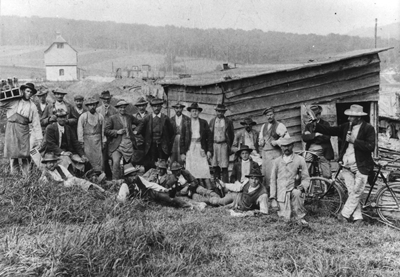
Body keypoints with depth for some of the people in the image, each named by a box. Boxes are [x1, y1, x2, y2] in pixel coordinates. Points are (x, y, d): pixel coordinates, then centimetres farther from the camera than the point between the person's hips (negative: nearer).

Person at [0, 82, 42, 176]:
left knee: (24, 151, -6)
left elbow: (36, 123, 5)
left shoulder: (32, 106, 7)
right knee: (12, 150, 4)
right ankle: (13, 173, 17)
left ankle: (26, 174, 5)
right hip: (11, 127, 0)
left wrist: (39, 139, 1)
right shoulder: (14, 101, 4)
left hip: (23, 129, 0)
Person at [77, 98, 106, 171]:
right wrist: (81, 142, -1)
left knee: (99, 159, -4)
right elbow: (80, 130, 3)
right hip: (87, 140, -1)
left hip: (97, 141, 2)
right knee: (88, 159, -5)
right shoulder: (83, 116, 3)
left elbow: (103, 130, 11)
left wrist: (103, 142, 9)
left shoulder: (100, 116, 9)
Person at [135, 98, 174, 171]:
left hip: (162, 147, 0)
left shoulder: (165, 118, 6)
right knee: (148, 166, -3)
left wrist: (169, 145, 3)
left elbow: (171, 133, 7)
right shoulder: (147, 118, 8)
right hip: (150, 146, 0)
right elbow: (141, 125, -8)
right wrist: (136, 131, -29)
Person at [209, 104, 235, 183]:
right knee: (215, 167, 1)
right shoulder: (212, 121, 12)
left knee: (224, 167, -7)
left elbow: (232, 135, 8)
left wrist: (229, 146, 2)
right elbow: (209, 134, 12)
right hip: (214, 144, 2)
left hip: (224, 144, -2)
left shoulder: (228, 121, 5)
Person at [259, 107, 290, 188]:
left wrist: (276, 142, -12)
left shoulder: (279, 126, -3)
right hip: (264, 153, 6)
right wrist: (261, 142, 8)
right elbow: (260, 138, 29)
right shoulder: (263, 126, 18)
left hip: (275, 153, -6)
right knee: (264, 174, 1)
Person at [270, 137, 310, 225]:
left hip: (293, 190, -1)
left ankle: (300, 217, -17)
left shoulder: (300, 160, 4)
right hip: (281, 194, 1)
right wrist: (273, 198, 2)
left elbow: (306, 178, 4)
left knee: (297, 192, -37)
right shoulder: (277, 161, 9)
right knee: (287, 218, -14)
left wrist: (302, 186, -19)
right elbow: (273, 180, 10)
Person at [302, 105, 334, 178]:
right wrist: (315, 134, -14)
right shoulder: (308, 126, 17)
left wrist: (310, 136, -8)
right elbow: (304, 137, 0)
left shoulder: (325, 124, 8)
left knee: (327, 175, -2)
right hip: (311, 151, 2)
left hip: (323, 151, -2)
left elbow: (327, 137, -9)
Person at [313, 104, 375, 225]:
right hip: (347, 167, 5)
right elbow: (330, 130, 0)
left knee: (356, 193, -2)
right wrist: (316, 126, -12)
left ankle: (344, 214, 10)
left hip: (361, 167, -5)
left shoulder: (368, 128, -8)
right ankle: (358, 218, 15)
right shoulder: (346, 126, 7)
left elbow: (371, 147, -17)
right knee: (352, 193, 8)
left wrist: (354, 141, -20)